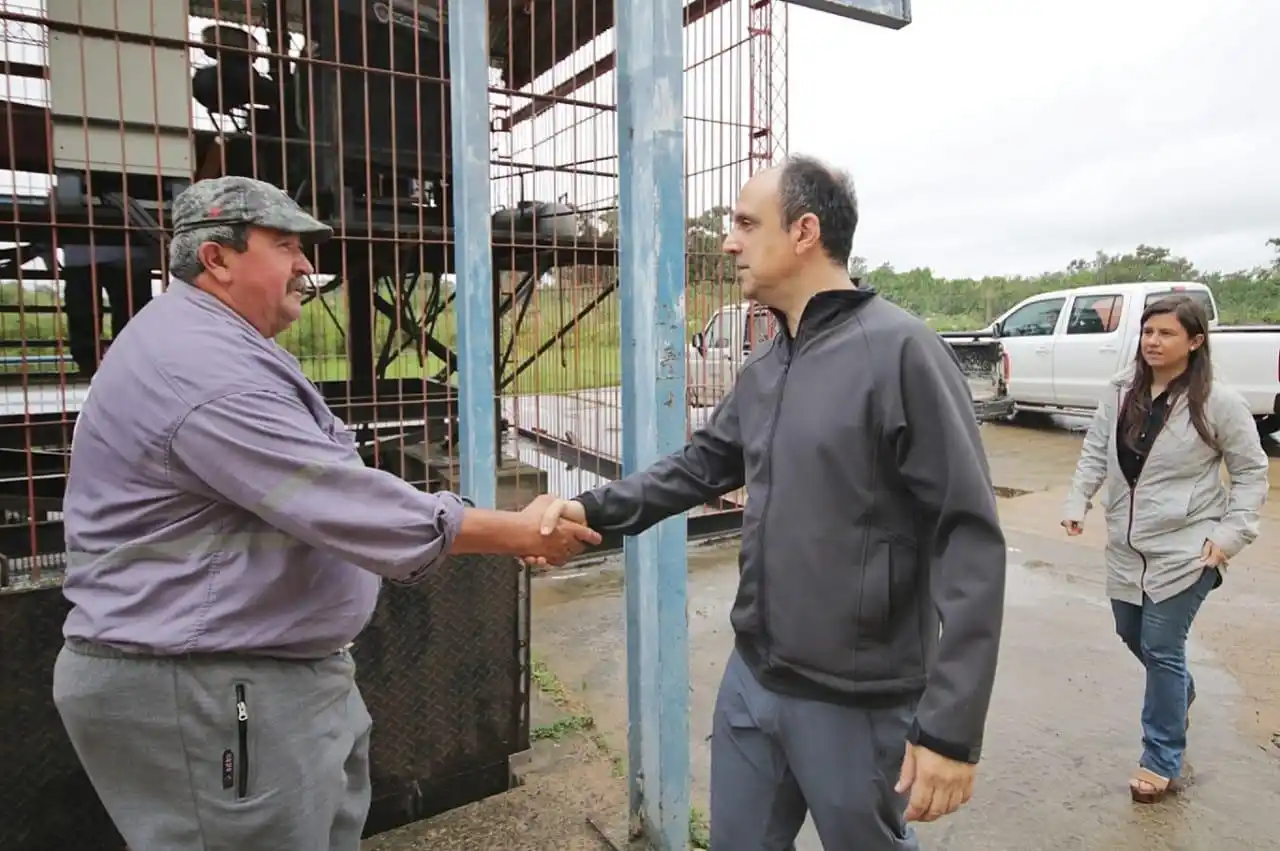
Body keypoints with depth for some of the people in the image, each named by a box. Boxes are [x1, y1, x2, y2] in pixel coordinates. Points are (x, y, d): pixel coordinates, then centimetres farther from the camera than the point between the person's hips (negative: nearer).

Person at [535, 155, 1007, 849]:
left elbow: (968, 539, -20)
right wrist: (595, 508, -2)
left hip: (854, 701, -7)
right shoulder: (763, 368, 7)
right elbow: (702, 465, 14)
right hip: (750, 679, 7)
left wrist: (950, 724, -21)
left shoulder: (900, 351, -18)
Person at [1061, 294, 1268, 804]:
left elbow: (1251, 472, -4)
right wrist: (1077, 500, -7)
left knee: (1161, 649, -1)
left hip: (1186, 549, -5)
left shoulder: (1216, 402, -12)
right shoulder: (1121, 392, 1)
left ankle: (1161, 762, 17)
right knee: (1131, 635, 20)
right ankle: (1179, 690, 53)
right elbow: (1096, 452, 6)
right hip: (1126, 545, 6)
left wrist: (1231, 534, -12)